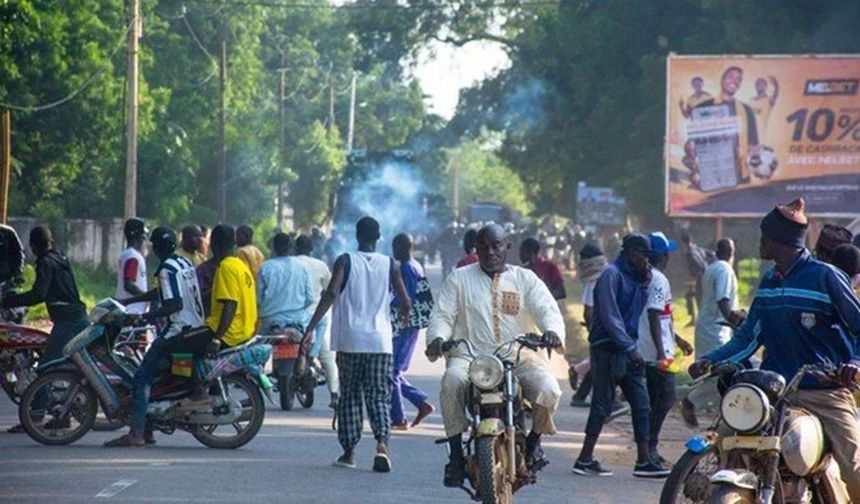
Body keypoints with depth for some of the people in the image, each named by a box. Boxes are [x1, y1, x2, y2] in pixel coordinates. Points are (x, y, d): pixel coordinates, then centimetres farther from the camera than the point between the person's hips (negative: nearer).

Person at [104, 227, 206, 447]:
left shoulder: (167, 270, -14)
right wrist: (126, 302, 27)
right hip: (195, 327, 10)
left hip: (177, 330, -10)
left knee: (142, 378, -9)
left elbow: (175, 303, -25)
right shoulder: (185, 263, 15)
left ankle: (136, 433, -17)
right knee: (152, 374, 16)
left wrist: (147, 317, -21)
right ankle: (146, 431, 14)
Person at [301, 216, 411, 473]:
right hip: (380, 341, 1)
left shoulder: (346, 261, -1)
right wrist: (405, 313, 34)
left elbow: (331, 294, -14)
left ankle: (349, 451, 11)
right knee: (379, 395, 1)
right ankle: (382, 443, -21)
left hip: (349, 340, -1)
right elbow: (405, 302, 9)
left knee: (350, 396, 10)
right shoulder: (389, 264, 5)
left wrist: (310, 328, -17)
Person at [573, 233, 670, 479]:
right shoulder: (612, 274, -11)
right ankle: (585, 460, 1)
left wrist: (645, 283, 4)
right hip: (608, 350, -9)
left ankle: (644, 461, 5)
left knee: (641, 404, 4)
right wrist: (630, 347, -20)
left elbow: (638, 309, 18)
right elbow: (610, 316, -17)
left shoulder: (634, 277, 16)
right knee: (602, 405, -5)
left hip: (627, 350, 9)